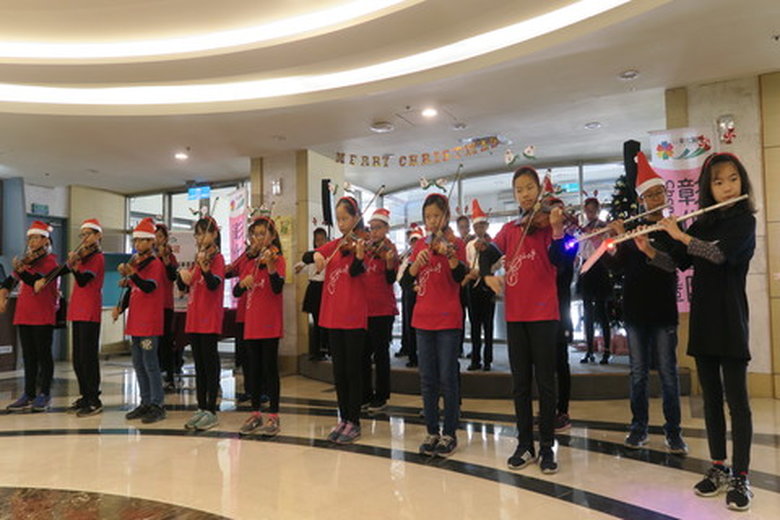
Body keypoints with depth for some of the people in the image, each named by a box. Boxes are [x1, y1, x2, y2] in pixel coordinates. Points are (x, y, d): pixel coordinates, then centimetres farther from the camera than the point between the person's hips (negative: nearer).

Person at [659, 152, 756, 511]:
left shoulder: (745, 220, -6)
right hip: (702, 321, 6)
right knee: (711, 399, 11)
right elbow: (677, 264, 10)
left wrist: (678, 234, -13)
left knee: (736, 400, -1)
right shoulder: (701, 224, 12)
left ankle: (741, 478, 7)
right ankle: (719, 469, 22)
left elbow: (719, 253, -24)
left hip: (730, 321, -6)